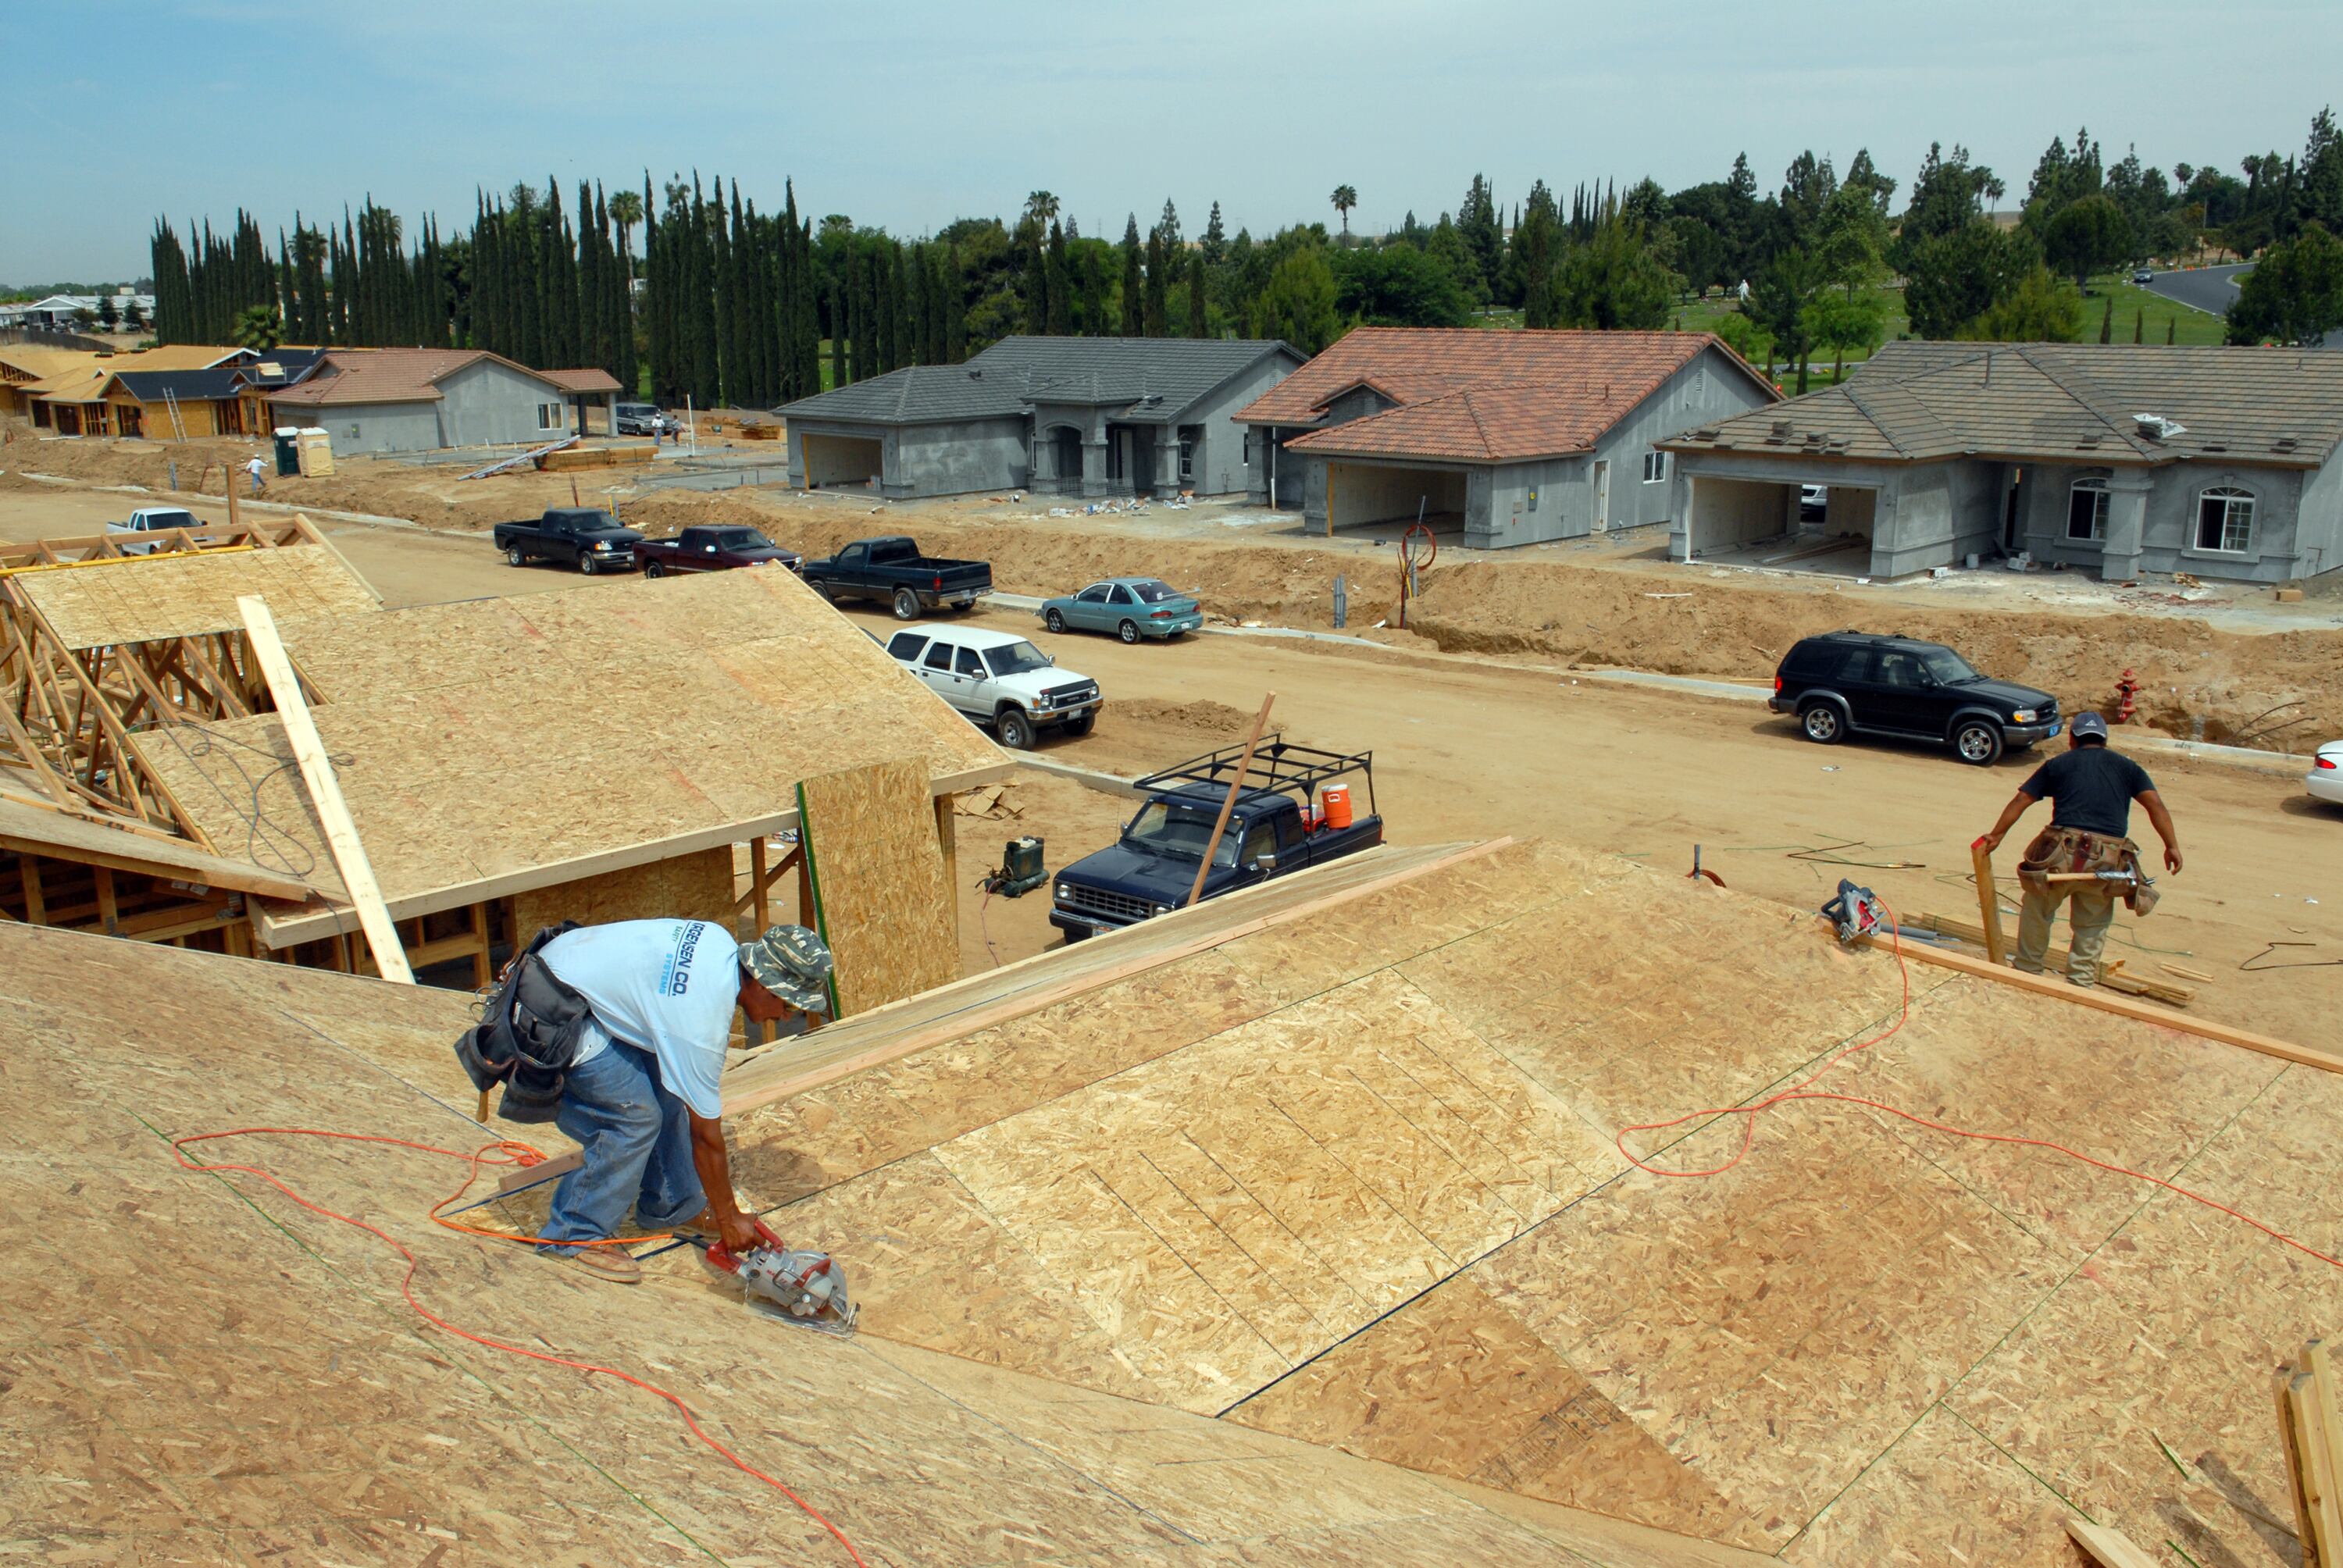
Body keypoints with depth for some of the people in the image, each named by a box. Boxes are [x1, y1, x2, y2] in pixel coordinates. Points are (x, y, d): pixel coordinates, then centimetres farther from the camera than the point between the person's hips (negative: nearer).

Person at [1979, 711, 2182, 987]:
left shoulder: (2058, 764, 16)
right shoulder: (2126, 766, 18)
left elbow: (2021, 800, 10)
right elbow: (2155, 803, 5)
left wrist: (1997, 835, 13)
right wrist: (2172, 846, 1)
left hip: (2064, 850, -1)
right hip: (2109, 857, 1)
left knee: (2037, 910, 17)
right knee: (2092, 926, 16)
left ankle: (2027, 972, 22)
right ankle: (2081, 982, 13)